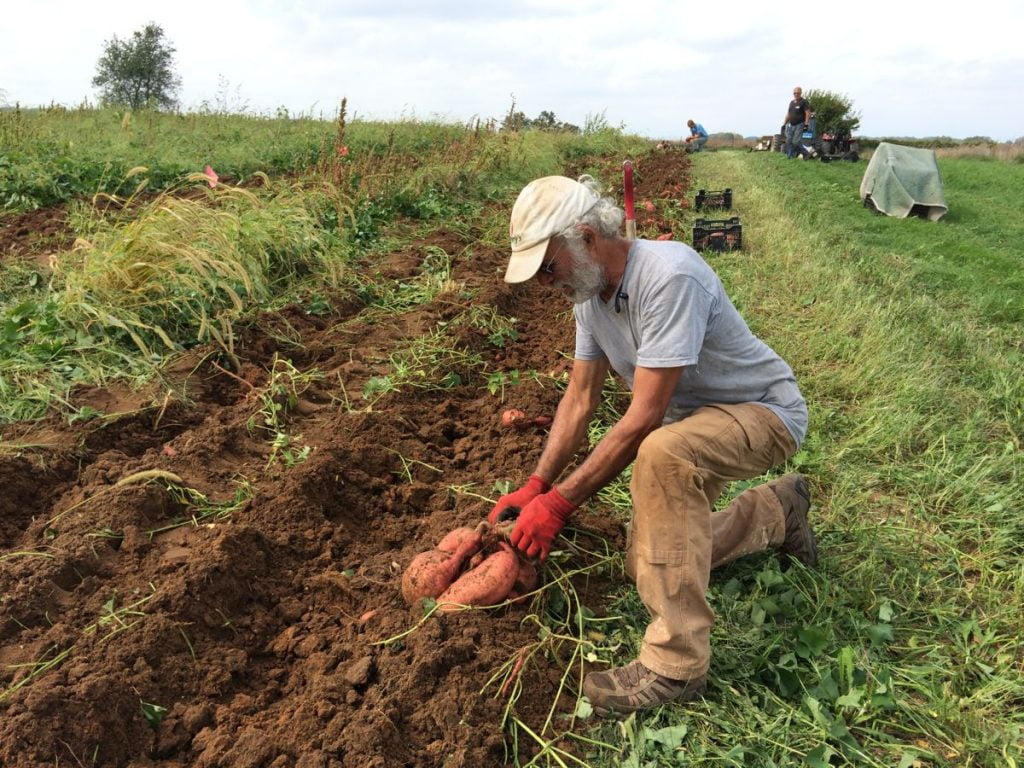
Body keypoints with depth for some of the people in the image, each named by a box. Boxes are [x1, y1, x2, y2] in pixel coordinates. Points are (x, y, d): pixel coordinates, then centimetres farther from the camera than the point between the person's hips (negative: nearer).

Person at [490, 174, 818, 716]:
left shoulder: (667, 276, -32)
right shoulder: (590, 290, -5)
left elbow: (644, 418, -32)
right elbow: (580, 398, 1)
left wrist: (558, 503, -29)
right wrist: (533, 488, -7)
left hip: (766, 411, -9)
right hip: (693, 418, 9)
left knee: (662, 453, -40)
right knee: (647, 562, 9)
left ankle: (675, 664, -27)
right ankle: (778, 510, 32)